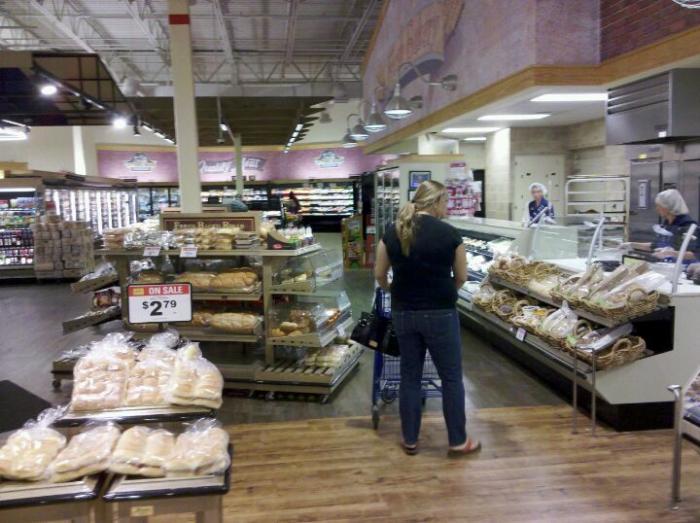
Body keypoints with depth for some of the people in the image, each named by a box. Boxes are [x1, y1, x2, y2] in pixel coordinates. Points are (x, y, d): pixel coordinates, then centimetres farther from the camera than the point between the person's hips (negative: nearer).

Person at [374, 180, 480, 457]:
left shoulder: (392, 232, -1)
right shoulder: (449, 233, -11)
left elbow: (379, 275, 5)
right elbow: (461, 277, 0)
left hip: (403, 314, 4)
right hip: (440, 314, -3)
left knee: (410, 376, 14)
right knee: (451, 377, 11)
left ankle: (410, 440, 24)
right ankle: (458, 441, 22)